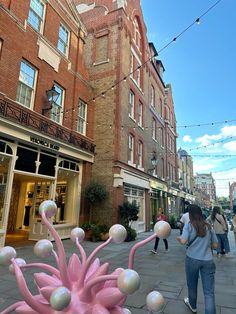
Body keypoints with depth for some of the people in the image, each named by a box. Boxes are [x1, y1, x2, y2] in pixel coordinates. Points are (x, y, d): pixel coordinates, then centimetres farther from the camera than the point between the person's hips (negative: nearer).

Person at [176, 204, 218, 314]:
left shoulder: (189, 225, -6)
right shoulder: (209, 226, 4)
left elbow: (183, 241, -17)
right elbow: (215, 245, 8)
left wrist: (178, 238, 4)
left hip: (192, 259, -1)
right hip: (208, 260, 2)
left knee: (192, 285, 21)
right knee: (209, 291, 5)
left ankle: (193, 305, 43)